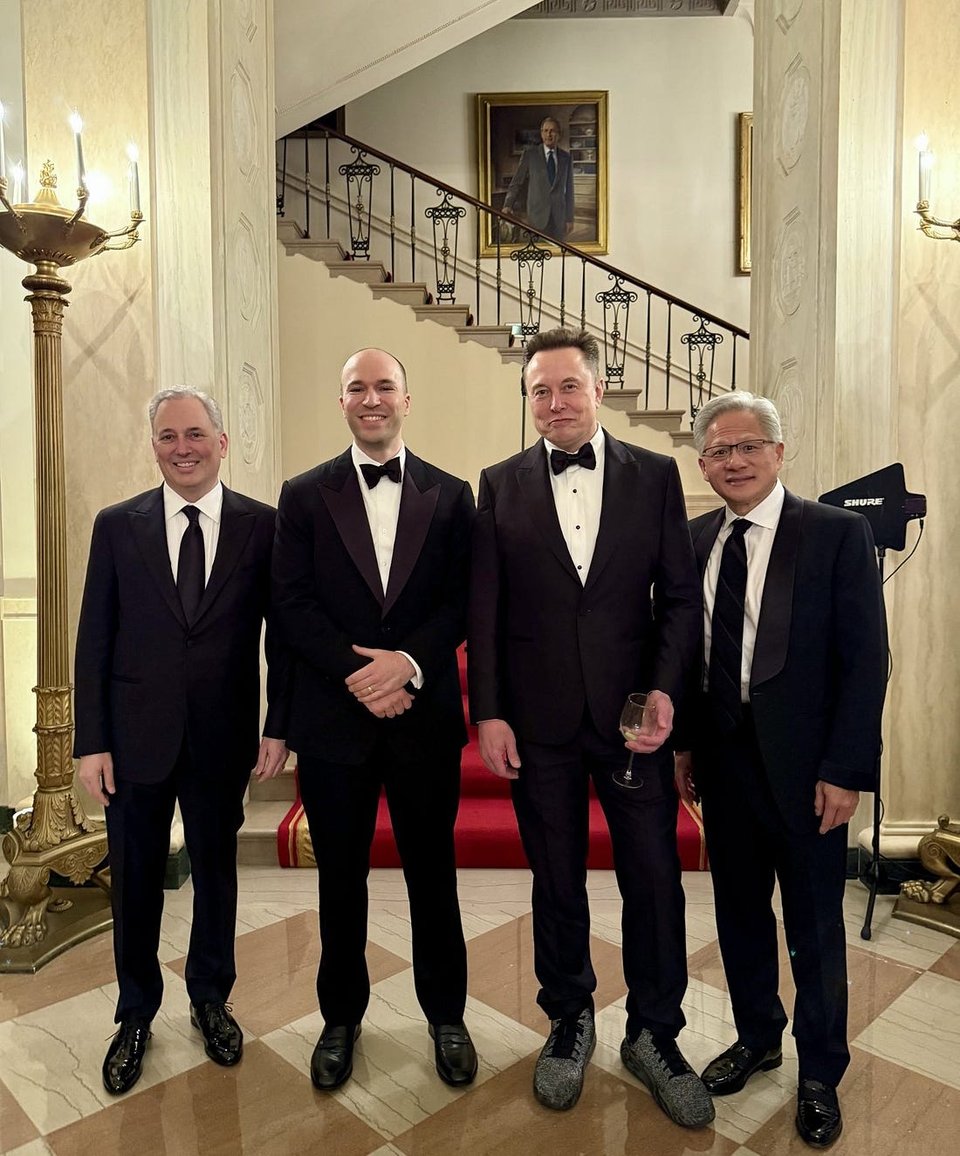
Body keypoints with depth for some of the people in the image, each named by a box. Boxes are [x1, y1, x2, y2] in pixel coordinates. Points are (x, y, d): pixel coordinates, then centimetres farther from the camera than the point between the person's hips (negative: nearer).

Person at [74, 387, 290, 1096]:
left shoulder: (262, 525, -3)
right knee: (136, 880, 14)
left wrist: (280, 726, -6)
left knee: (216, 872, 17)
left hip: (224, 738, 0)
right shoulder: (117, 526, 0)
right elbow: (94, 640, 0)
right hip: (135, 738, 1)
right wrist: (91, 741, -4)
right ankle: (137, 1016, 38)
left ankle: (211, 999, 41)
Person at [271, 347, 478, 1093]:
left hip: (425, 715, 0)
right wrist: (358, 671, -14)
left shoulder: (450, 495, 4)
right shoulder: (305, 495, 4)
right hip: (334, 716, 0)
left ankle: (446, 1014, 34)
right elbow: (293, 604, -3)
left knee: (433, 871, 13)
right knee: (341, 876, 14)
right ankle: (342, 1016, 35)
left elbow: (463, 601, -1)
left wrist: (408, 661, -17)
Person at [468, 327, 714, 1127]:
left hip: (633, 714, 0)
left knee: (655, 878, 9)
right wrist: (488, 714, -4)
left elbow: (681, 596, 2)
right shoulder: (501, 485, 3)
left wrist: (666, 689, -11)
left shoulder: (656, 476, 2)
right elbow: (484, 610, 1)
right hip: (540, 721, 0)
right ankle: (570, 1020, 37)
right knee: (557, 881, 15)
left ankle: (654, 1033, 32)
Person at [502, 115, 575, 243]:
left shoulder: (566, 157, 9)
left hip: (559, 216, 2)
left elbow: (569, 189, 10)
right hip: (537, 215, -2)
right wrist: (508, 205, -13)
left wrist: (569, 218, 6)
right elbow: (516, 181, 2)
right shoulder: (530, 154, 2)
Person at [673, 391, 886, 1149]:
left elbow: (865, 659, -10)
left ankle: (820, 1073, 34)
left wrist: (846, 770, -13)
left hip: (805, 766, -4)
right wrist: (684, 742, 5)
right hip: (724, 760, 4)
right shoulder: (694, 540, 5)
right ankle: (757, 1037, 41)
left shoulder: (839, 534, -8)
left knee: (815, 927, 12)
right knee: (740, 910, 18)